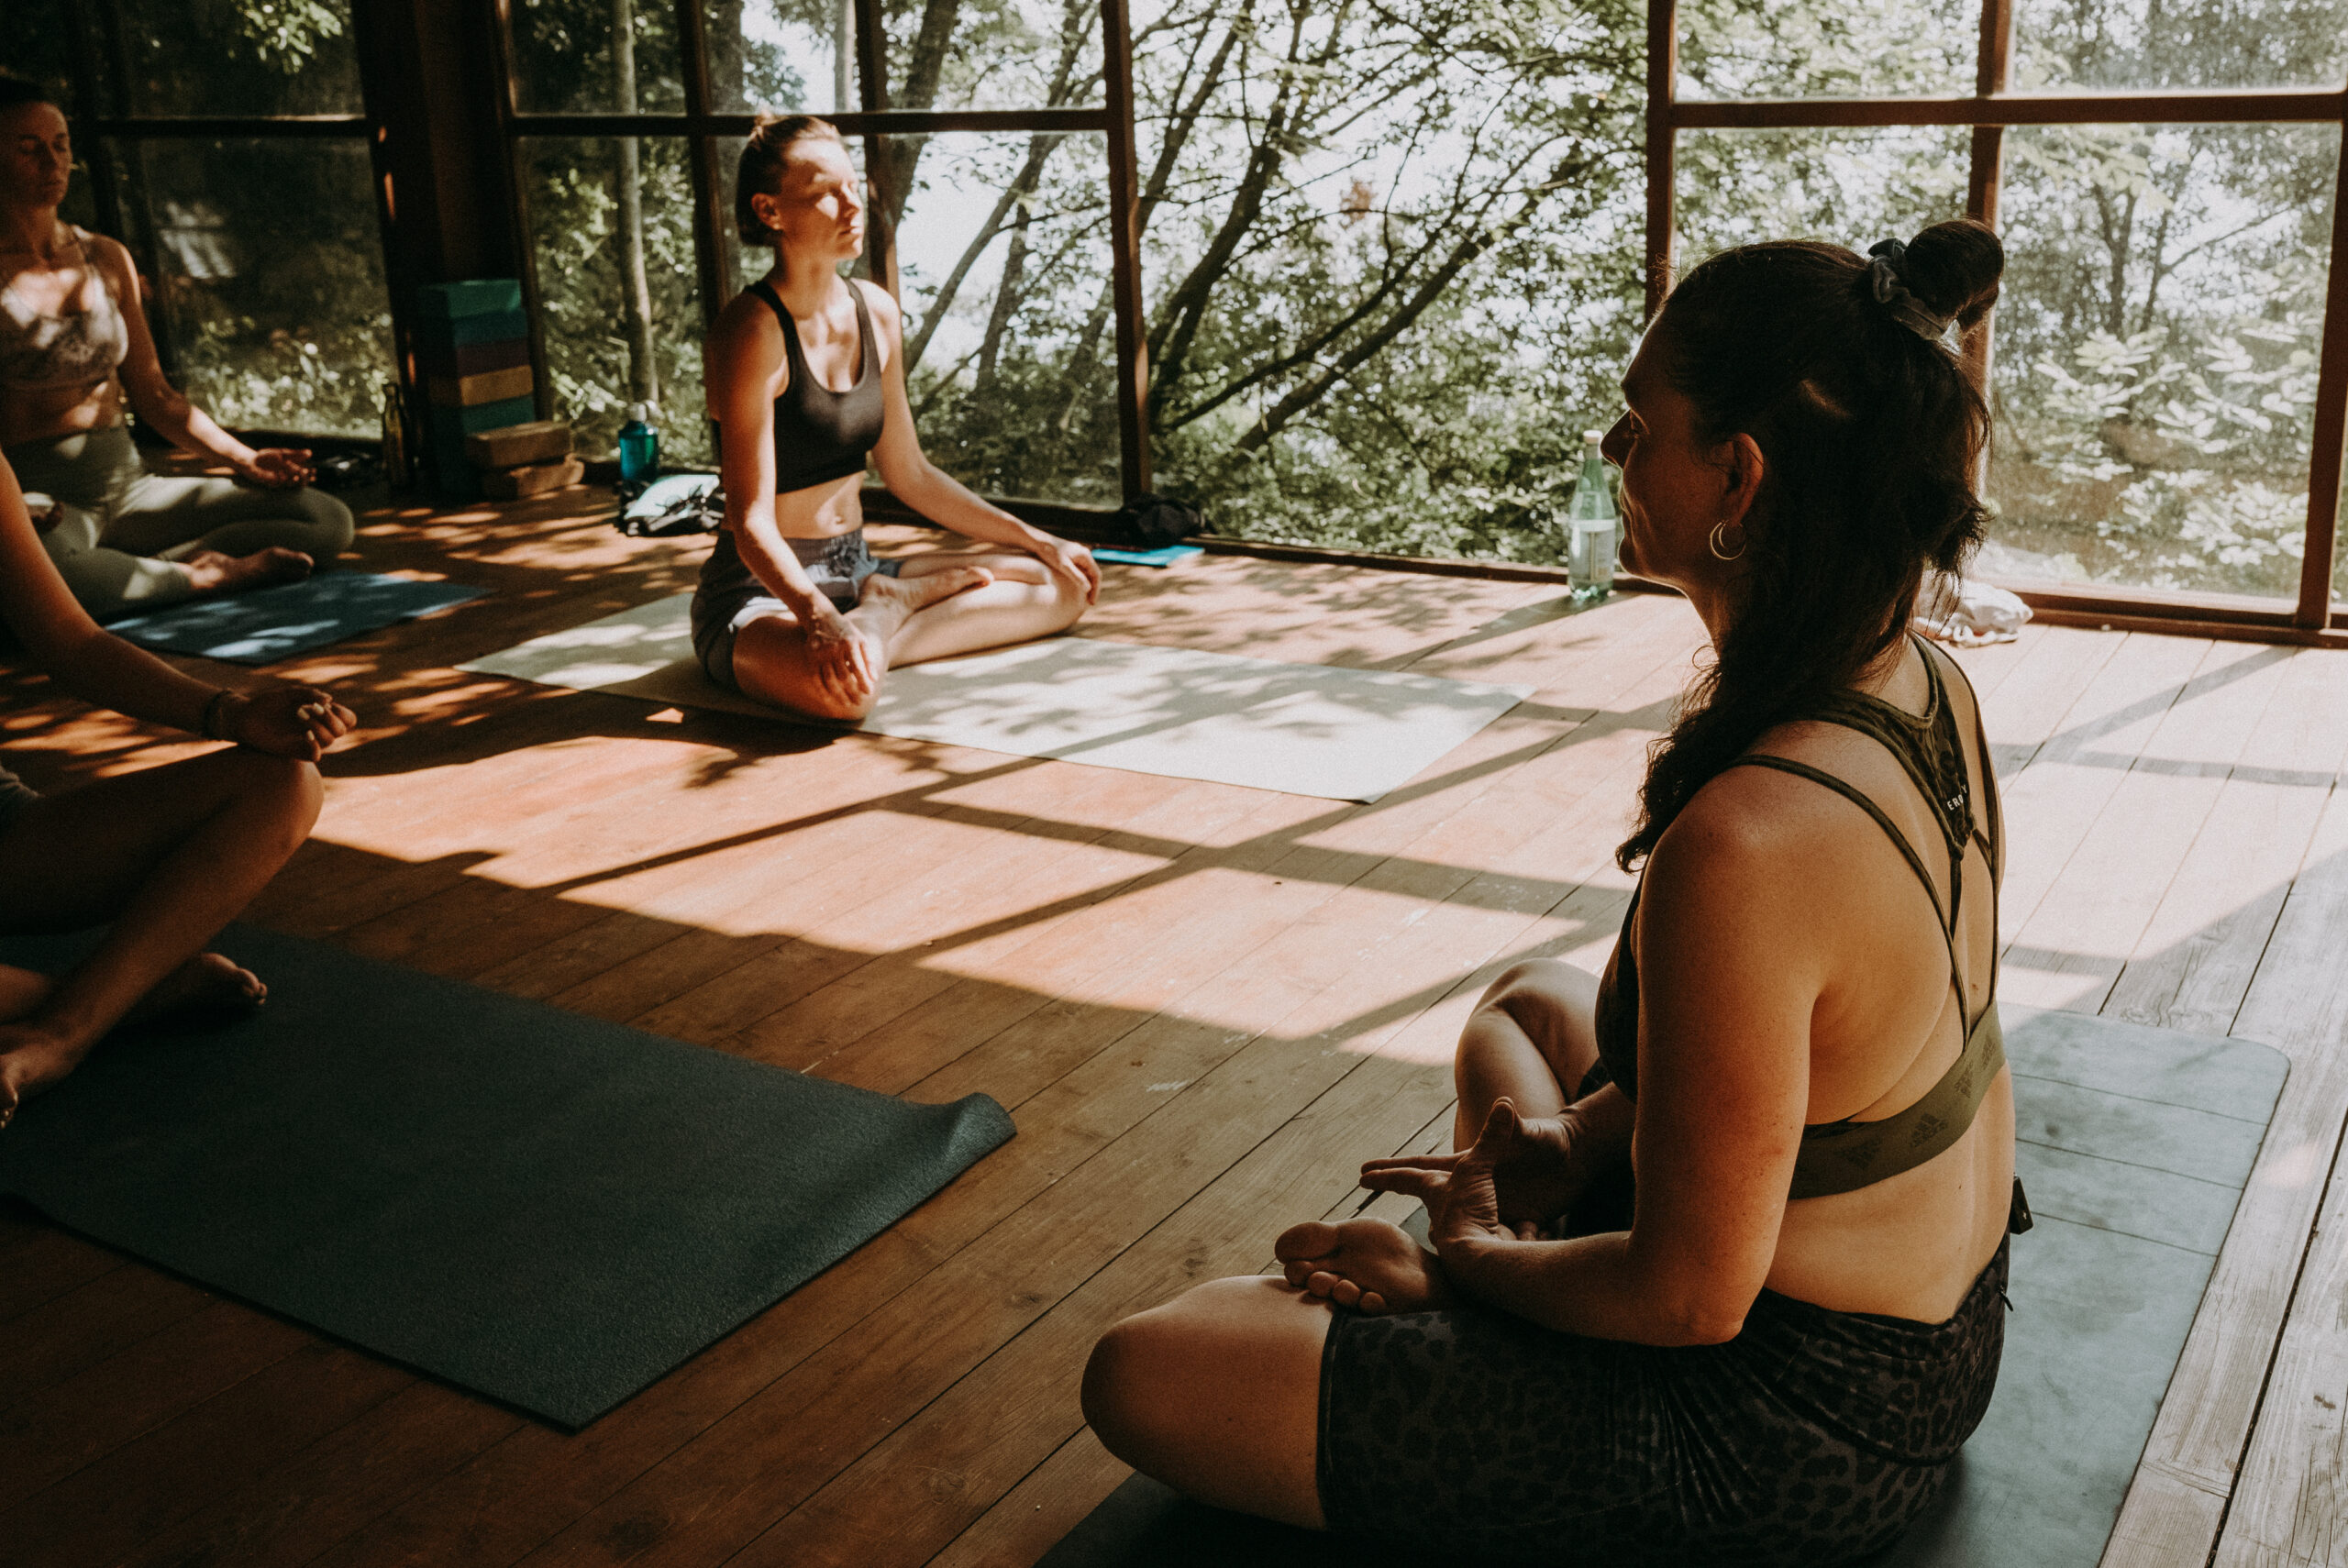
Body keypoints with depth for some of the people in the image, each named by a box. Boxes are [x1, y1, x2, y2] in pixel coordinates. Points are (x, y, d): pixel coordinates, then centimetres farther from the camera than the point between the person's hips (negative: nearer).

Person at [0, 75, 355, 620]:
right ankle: (205, 575, -19)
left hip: (127, 484, 6)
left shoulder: (107, 259, 15)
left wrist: (243, 460, 3)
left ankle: (121, 575, -20)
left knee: (329, 519, -10)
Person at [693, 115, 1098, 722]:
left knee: (1063, 586, 3)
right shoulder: (753, 330, -18)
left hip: (853, 569, 8)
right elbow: (751, 522, -22)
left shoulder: (877, 313, 4)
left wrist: (1037, 541, 14)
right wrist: (819, 617, -41)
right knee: (840, 685, -42)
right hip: (762, 592, -7)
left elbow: (911, 476, 15)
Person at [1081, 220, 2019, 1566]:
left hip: (1790, 1448, -9)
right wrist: (1585, 1135, 2)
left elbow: (1691, 1296, -27)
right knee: (1527, 1002, 32)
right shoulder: (1932, 688, -7)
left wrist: (1457, 1266, -9)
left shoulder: (1745, 847, -37)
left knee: (1143, 1377, -8)